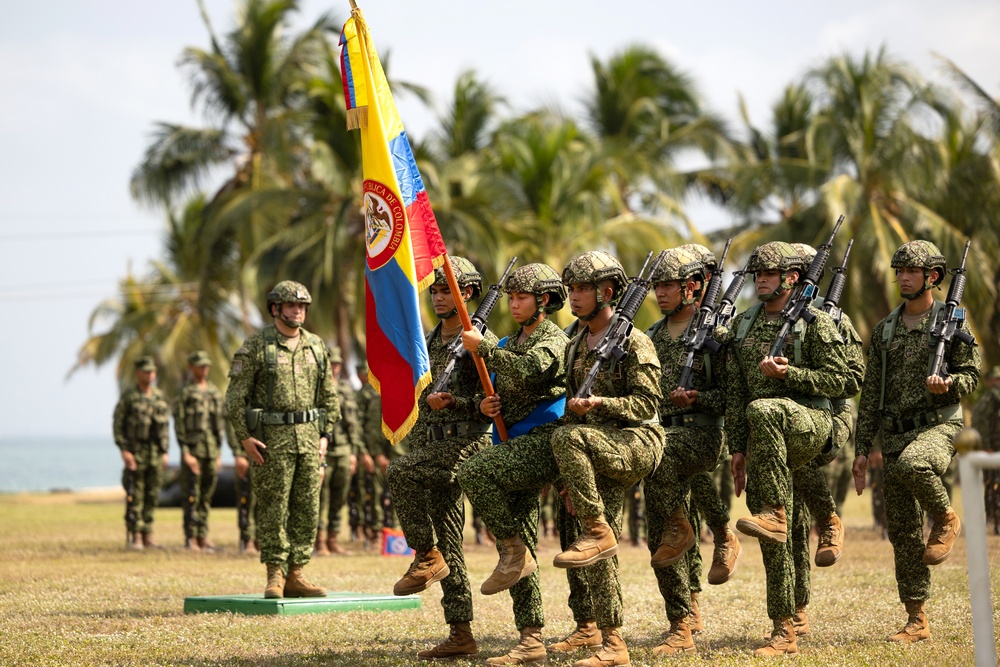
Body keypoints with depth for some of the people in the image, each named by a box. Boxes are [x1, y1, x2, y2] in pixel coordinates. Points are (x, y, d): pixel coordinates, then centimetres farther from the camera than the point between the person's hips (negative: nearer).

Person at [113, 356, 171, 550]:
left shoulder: (159, 396, 10)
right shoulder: (128, 396, -5)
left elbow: (165, 425, 13)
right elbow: (118, 424, -7)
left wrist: (165, 452, 7)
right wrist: (124, 451, -14)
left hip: (156, 453, 5)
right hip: (136, 452, -5)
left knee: (152, 495, 5)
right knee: (136, 495, -4)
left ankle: (148, 536, 10)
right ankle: (136, 536, -1)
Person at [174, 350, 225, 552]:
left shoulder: (215, 392, 14)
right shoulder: (185, 393, -3)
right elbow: (179, 425, -7)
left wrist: (219, 452, 13)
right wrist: (186, 454, -14)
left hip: (212, 451, 5)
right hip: (193, 450, -5)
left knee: (207, 496, 7)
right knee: (192, 496, -5)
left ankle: (203, 537, 11)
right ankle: (190, 538, -2)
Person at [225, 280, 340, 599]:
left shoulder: (316, 346, 10)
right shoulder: (255, 346, -5)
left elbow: (328, 395, 17)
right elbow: (236, 396, -6)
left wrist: (324, 435, 9)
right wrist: (245, 437, -12)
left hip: (308, 437, 5)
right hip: (271, 438, -5)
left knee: (307, 509, 4)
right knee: (273, 509, -4)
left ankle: (296, 576, 9)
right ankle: (275, 578, -1)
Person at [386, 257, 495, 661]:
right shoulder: (426, 343, 17)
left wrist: (453, 402, -21)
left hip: (466, 444, -8)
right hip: (431, 447, 8)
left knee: (399, 473, -30)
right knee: (448, 544, 4)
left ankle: (426, 555, -16)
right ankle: (461, 635, 6)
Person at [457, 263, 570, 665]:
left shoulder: (553, 339, -4)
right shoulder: (512, 342, 23)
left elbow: (529, 371, -24)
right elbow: (503, 395, 28)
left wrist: (482, 348, -17)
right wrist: (485, 406, 5)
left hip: (541, 440, -9)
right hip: (515, 445, 9)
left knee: (474, 472, -31)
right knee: (519, 545, 3)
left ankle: (515, 553, -18)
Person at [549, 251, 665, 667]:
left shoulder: (633, 341, -6)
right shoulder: (575, 348, 18)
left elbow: (647, 403, -11)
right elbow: (571, 410, 22)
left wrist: (600, 403, -25)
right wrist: (571, 478, 19)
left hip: (636, 442, -7)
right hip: (599, 455, 7)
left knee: (567, 437, -33)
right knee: (601, 555, 0)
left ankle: (598, 532, -26)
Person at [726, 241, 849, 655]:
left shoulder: (815, 322, 0)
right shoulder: (744, 325, 15)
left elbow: (837, 381, -4)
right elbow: (735, 391, 16)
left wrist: (786, 373, -16)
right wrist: (737, 449, 12)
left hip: (808, 420, -5)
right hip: (765, 440, 5)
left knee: (761, 410, -39)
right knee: (773, 540, 1)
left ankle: (774, 512, -34)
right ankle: (783, 632, 5)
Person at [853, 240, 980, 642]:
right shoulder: (884, 331, 14)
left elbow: (971, 375, 1)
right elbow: (870, 395, 14)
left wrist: (947, 383, -22)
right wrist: (862, 449, 10)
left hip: (938, 426, -5)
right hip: (895, 436, 5)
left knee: (911, 464, -38)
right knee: (903, 531, 2)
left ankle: (946, 518, -8)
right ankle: (916, 620, 9)